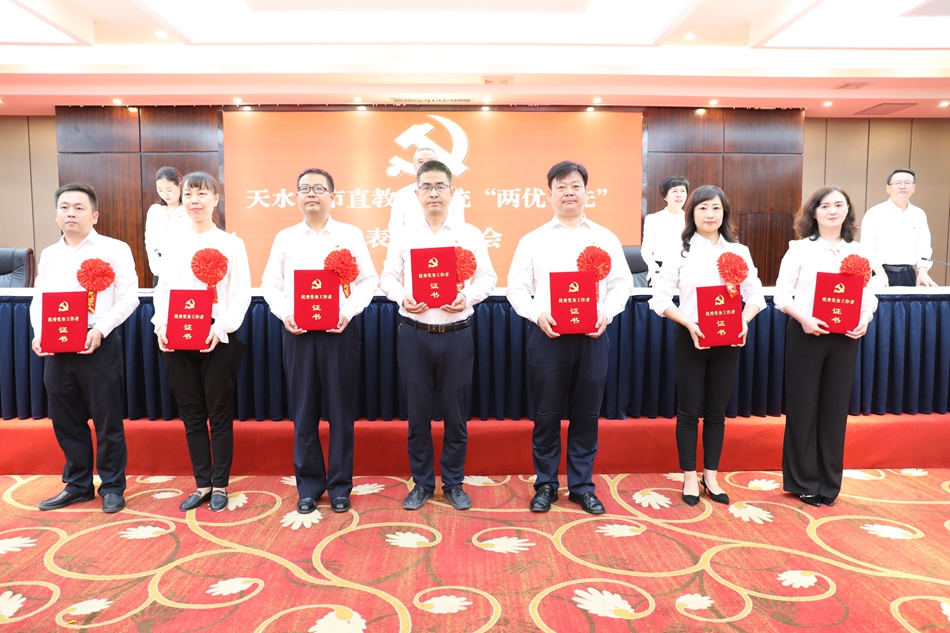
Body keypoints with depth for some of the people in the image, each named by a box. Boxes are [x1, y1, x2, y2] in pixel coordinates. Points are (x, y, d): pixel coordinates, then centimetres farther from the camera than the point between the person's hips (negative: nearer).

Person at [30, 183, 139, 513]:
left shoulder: (114, 249, -1)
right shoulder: (49, 254, 14)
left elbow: (128, 297, -7)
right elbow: (38, 299, 14)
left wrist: (100, 330, -18)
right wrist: (38, 334, -3)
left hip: (99, 346, -5)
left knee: (107, 419, 2)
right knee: (66, 420, 13)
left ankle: (112, 487, 16)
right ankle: (78, 484, 28)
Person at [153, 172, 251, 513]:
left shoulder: (231, 243, 1)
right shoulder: (174, 245, 11)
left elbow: (241, 293, -5)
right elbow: (162, 290, 10)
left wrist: (220, 329, -17)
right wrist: (161, 325, -6)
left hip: (217, 337, -4)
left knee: (219, 413, 4)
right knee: (191, 414, 10)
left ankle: (220, 485, 18)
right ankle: (202, 483, 23)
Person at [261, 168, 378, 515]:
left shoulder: (350, 234, 4)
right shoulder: (285, 238, 9)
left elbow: (369, 280, 2)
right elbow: (270, 284, 9)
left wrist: (349, 311, -12)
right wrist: (284, 313, -9)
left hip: (340, 330, -1)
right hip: (297, 332, 2)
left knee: (341, 409, 4)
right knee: (303, 410, 7)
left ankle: (340, 486, 18)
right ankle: (309, 485, 21)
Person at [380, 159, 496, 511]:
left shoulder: (470, 234, 4)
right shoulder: (403, 235, 7)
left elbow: (487, 277, 2)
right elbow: (388, 277, 6)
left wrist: (468, 298, -16)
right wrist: (403, 297, -13)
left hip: (456, 333, -1)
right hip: (414, 333, 1)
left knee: (456, 412, 7)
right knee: (418, 410, 8)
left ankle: (454, 483, 24)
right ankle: (421, 482, 24)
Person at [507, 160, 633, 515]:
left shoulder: (606, 239, 9)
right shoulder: (533, 240, 6)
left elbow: (622, 284, 7)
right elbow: (517, 288, 2)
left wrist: (606, 313, -11)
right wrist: (538, 314, -15)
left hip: (592, 336, 1)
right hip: (547, 336, -1)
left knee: (586, 416, 9)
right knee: (546, 415, 6)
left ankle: (582, 486, 23)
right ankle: (545, 485, 22)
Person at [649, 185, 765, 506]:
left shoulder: (738, 251, 7)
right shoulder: (680, 251, -2)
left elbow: (755, 294, 7)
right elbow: (660, 299, -6)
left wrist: (744, 321, -12)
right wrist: (689, 324, -19)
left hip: (728, 341, 3)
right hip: (690, 339, -2)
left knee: (717, 412, 11)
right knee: (689, 410, 6)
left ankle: (711, 476, 25)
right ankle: (690, 477, 18)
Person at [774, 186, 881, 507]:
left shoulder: (860, 251, 9)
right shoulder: (800, 248, -1)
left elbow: (869, 293, 9)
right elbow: (782, 293, -4)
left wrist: (865, 319, -11)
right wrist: (803, 318, -19)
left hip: (844, 337, 3)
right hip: (807, 334, -3)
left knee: (835, 408, 8)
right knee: (803, 407, 3)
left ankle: (829, 482, 22)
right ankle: (803, 481, 16)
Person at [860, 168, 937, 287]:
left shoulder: (919, 215, 11)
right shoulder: (874, 213, -4)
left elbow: (923, 247, 11)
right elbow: (867, 247, -11)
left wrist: (923, 271, -4)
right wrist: (880, 272, -22)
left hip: (908, 275, 4)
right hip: (881, 274, -4)